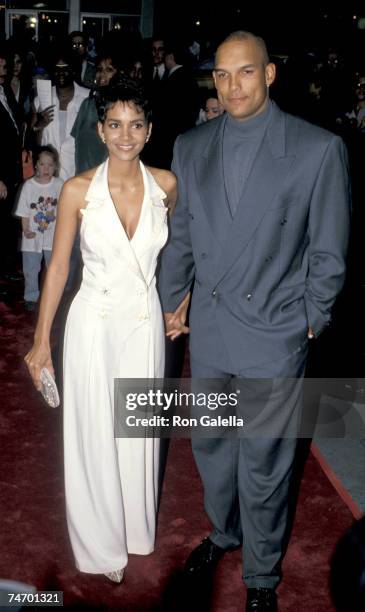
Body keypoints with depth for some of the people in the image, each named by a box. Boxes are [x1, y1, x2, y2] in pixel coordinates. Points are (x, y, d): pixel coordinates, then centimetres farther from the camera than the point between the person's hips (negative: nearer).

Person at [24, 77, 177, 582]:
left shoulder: (165, 184, -6)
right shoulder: (78, 191, -13)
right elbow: (58, 267, -6)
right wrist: (42, 341, -5)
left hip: (145, 322, 2)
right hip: (94, 324, -2)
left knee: (140, 432, 17)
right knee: (95, 436, 10)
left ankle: (137, 526, 43)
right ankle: (101, 543, 34)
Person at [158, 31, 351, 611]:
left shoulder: (319, 148, -10)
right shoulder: (191, 146, 3)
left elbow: (328, 250, -4)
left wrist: (309, 320, -2)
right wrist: (173, 300, 13)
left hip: (274, 335, -4)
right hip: (208, 328, 4)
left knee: (263, 464, 8)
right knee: (210, 444, 20)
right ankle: (223, 533, 47)